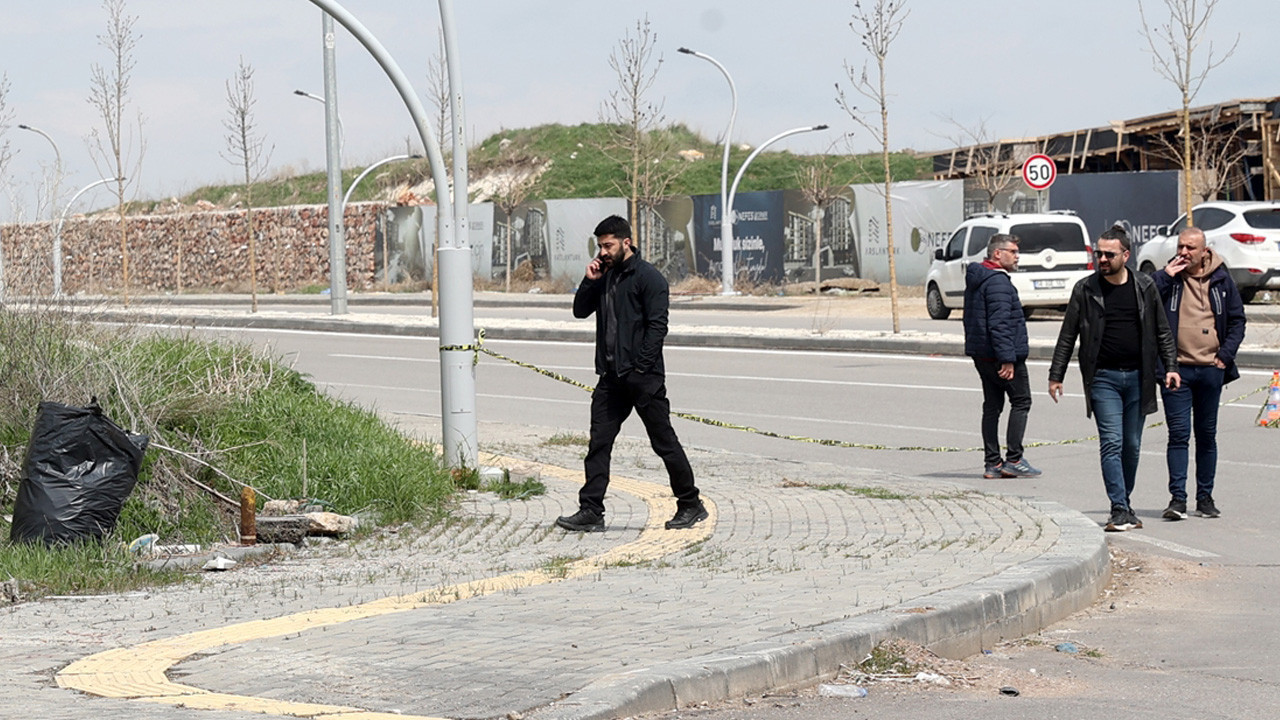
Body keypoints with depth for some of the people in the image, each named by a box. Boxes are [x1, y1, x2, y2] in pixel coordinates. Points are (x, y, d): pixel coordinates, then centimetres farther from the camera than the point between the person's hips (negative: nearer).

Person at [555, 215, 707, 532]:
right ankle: (591, 512, 2)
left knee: (664, 443, 1)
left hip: (644, 377, -7)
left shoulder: (648, 277, -9)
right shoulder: (605, 277, 14)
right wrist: (589, 281, 2)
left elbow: (657, 325, -13)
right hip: (612, 377, 7)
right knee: (598, 444, 1)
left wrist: (641, 367, -18)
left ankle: (691, 506, 12)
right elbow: (580, 311, 18)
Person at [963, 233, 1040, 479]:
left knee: (992, 405, 10)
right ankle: (1014, 460, -5)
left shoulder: (976, 279, 16)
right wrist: (1007, 358, -25)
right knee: (1021, 402, -2)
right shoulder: (998, 282, -17)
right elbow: (999, 323, -24)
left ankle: (992, 463, 10)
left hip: (981, 355, 10)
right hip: (1000, 355, -10)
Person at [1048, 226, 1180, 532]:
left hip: (1138, 377, 2)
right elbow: (1068, 335, 6)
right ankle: (1119, 510, -13)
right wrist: (1056, 375, 4)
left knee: (1132, 446, 8)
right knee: (1112, 443, -11)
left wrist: (1171, 366, 4)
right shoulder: (1085, 289, 1)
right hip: (1103, 378, -2)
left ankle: (1125, 502, 22)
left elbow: (1162, 331, 13)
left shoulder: (1144, 287, 5)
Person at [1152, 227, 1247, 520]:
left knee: (1207, 435, 10)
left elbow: (1237, 320, 11)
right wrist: (1166, 276, -15)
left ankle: (1205, 497, 18)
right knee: (1179, 433, -7)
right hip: (1176, 369, -2)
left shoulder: (1221, 280, 7)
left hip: (1210, 369, 2)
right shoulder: (1168, 278, 2)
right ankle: (1177, 497, -7)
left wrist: (1225, 355, -1)